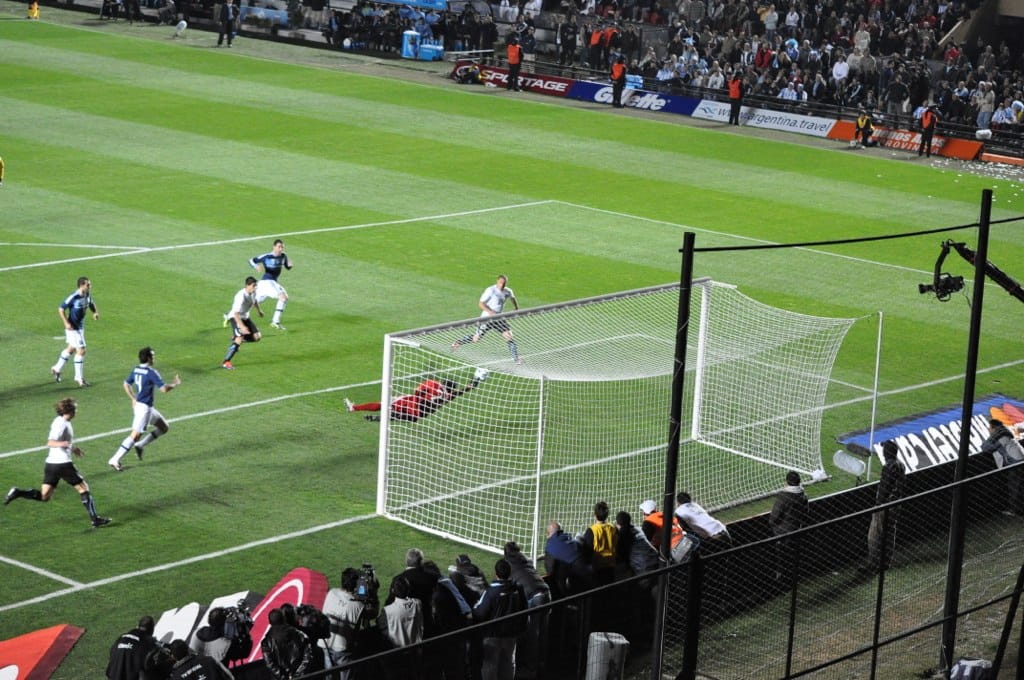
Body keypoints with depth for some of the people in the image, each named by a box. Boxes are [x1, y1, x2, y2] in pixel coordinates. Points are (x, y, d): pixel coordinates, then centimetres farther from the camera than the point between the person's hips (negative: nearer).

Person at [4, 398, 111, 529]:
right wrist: (64, 444, -43)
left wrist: (72, 448, 37)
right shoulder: (63, 424, -15)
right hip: (63, 463, -9)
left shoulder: (59, 421, 14)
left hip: (51, 463, 9)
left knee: (44, 496, 9)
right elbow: (50, 443, -26)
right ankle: (95, 519, 5)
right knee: (83, 488, 4)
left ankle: (17, 493, -8)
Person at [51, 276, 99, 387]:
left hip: (80, 327, 9)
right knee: (81, 351, -9)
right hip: (72, 327, -9)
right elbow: (61, 309, -17)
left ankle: (57, 369, 41)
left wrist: (95, 313, -4)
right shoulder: (74, 297, -24)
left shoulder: (87, 295, -2)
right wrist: (66, 323, -23)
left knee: (71, 348, 22)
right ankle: (79, 378, 2)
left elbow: (91, 304, 17)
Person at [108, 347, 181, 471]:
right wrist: (175, 384, -5)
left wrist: (133, 399, 22)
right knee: (135, 435, -9)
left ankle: (139, 446, 16)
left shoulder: (136, 370, 6)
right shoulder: (151, 372, -19)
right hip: (144, 408, -10)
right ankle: (115, 460, -9)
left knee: (164, 428, 17)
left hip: (138, 404, 10)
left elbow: (126, 384, 17)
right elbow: (164, 389, -23)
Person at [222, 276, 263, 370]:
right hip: (235, 318, -8)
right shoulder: (241, 296, -32)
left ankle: (237, 338, 22)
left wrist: (258, 310, 33)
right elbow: (236, 313, -35)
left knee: (257, 337, -1)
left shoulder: (253, 292, -8)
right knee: (239, 339, -25)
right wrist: (242, 327, -43)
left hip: (245, 317, 8)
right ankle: (226, 362, -18)